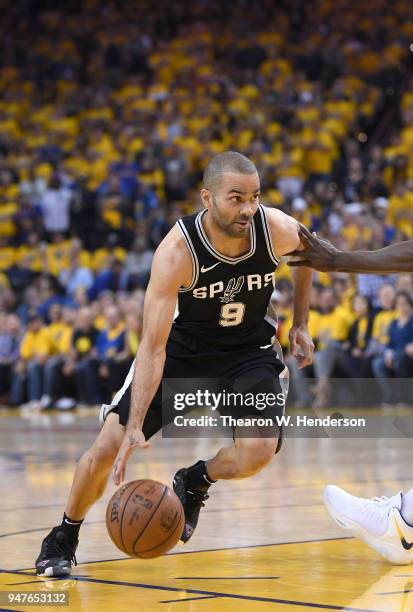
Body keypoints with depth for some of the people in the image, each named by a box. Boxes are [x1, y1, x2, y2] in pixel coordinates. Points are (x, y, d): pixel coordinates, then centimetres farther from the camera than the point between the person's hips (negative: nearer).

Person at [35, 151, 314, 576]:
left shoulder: (278, 229, -24)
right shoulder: (176, 252, -33)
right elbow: (153, 346, -33)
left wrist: (300, 325, 4)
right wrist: (135, 427, -41)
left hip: (249, 350, 2)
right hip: (182, 346, -1)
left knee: (258, 450, -24)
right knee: (107, 447, -8)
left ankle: (193, 483, 11)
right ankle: (63, 538, 19)